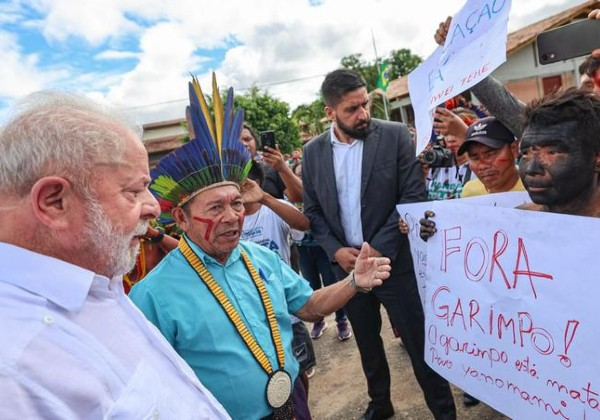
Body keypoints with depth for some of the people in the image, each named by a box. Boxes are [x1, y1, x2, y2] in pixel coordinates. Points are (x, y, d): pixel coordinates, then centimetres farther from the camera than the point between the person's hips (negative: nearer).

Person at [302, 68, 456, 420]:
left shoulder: (396, 136, -7)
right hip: (347, 264, 4)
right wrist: (335, 250, -8)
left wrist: (379, 248, -15)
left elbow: (414, 197, -10)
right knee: (367, 344, 19)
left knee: (419, 342, 7)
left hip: (394, 261, -3)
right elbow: (312, 210, 7)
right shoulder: (313, 152, 2)